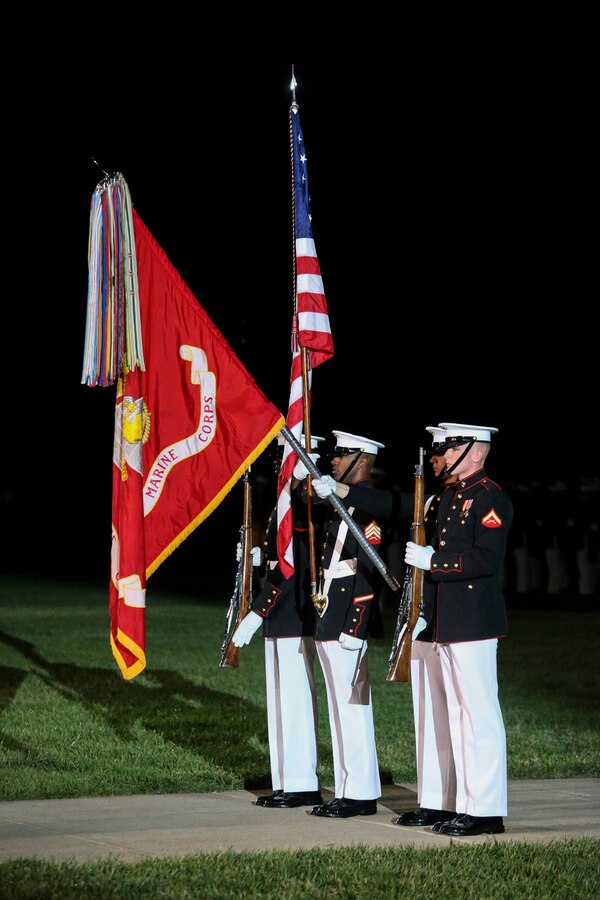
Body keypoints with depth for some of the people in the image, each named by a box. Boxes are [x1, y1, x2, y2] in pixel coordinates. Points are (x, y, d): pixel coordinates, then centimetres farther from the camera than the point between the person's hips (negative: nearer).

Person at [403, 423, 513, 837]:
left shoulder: (491, 498, -11)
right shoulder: (450, 497, 18)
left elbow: (487, 559, -21)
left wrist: (432, 561, -18)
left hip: (475, 622, -10)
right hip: (449, 623, 10)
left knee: (480, 714, -7)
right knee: (459, 714, 11)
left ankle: (487, 811, -4)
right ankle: (468, 806, 16)